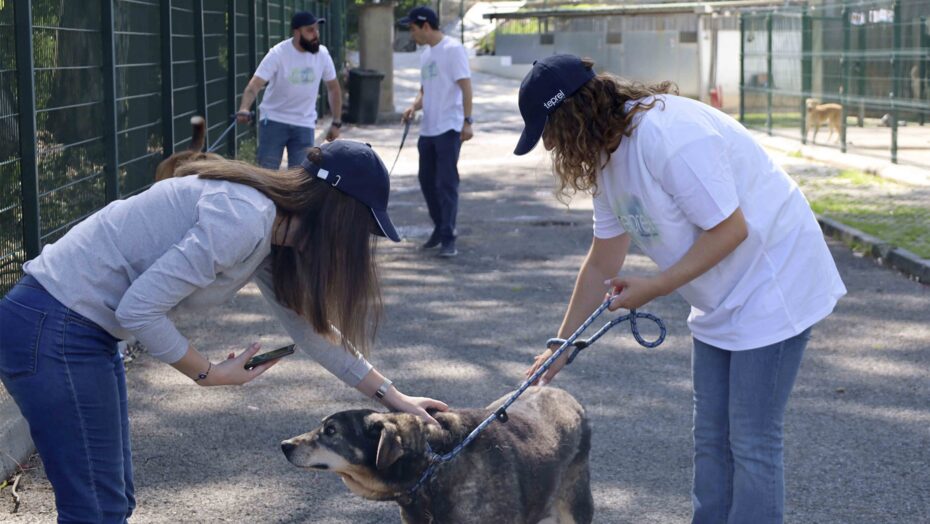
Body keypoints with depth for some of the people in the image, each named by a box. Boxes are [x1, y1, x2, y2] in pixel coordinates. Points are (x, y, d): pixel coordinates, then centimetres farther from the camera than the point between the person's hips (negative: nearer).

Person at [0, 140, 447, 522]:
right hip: (51, 332, -10)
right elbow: (137, 310, -24)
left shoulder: (270, 233, 7)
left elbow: (307, 325, 19)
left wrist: (390, 394, 20)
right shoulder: (243, 221, -23)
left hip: (84, 330, 10)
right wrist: (209, 375, -10)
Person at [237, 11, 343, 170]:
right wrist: (243, 110, -44)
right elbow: (255, 85, -25)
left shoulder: (322, 54, -5)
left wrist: (336, 123, 7)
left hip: (304, 124, 3)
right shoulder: (278, 54, -17)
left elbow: (333, 88, 9)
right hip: (274, 121, -3)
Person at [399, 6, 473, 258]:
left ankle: (448, 238, -4)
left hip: (448, 129, -8)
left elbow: (465, 86, -15)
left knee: (446, 183, -8)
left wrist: (467, 121, -22)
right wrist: (415, 106, 3)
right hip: (427, 129, 8)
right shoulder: (425, 55, 15)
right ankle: (440, 228, 28)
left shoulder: (452, 49, -10)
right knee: (427, 181, 13)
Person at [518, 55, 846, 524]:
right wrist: (561, 345, 14)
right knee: (711, 440, 14)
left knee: (752, 444, -3)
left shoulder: (669, 137, -27)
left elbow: (730, 229, -25)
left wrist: (653, 288, -20)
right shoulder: (608, 155, 3)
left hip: (772, 285, -9)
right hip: (722, 301, 9)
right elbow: (602, 263, 11)